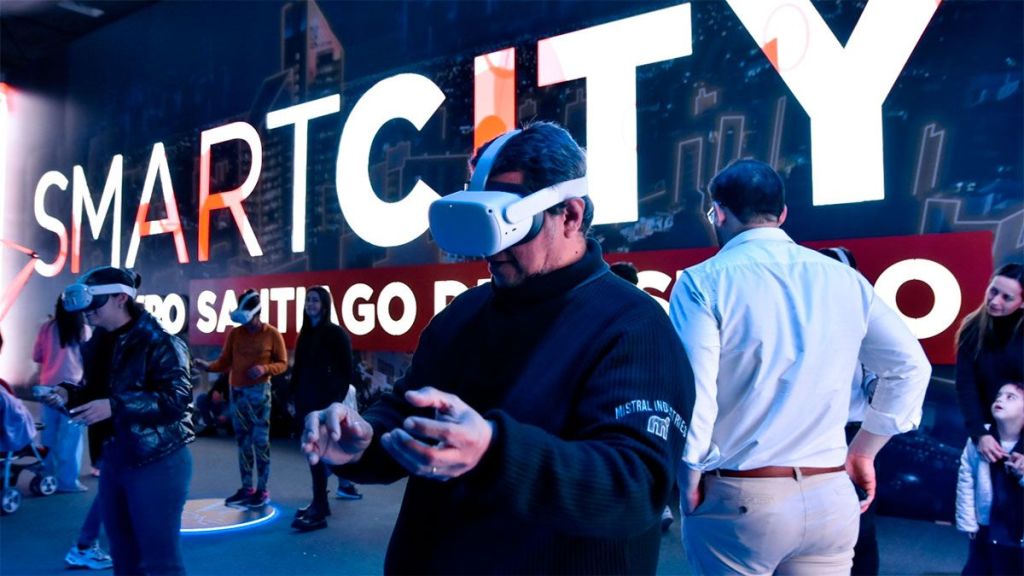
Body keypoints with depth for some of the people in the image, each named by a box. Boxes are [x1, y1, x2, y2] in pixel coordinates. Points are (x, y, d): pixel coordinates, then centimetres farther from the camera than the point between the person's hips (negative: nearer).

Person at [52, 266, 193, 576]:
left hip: (157, 464, -9)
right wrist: (68, 394, 1)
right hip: (114, 462, 9)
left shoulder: (160, 342, -14)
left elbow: (177, 398, -24)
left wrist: (114, 407, -28)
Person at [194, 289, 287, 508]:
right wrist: (208, 366, -12)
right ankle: (247, 488, 20)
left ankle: (262, 490, 3)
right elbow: (225, 361, 6)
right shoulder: (234, 333, 6)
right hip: (237, 392, 5)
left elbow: (283, 364, -2)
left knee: (260, 440, -4)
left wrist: (265, 369, -18)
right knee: (243, 441, 10)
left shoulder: (272, 334, -4)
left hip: (259, 392, -5)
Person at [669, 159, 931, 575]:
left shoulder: (704, 282, -11)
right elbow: (910, 368, 10)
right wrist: (863, 452, 17)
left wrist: (689, 485, -4)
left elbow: (690, 396, -19)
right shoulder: (845, 279, 4)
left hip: (737, 500, -4)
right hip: (831, 499, 4)